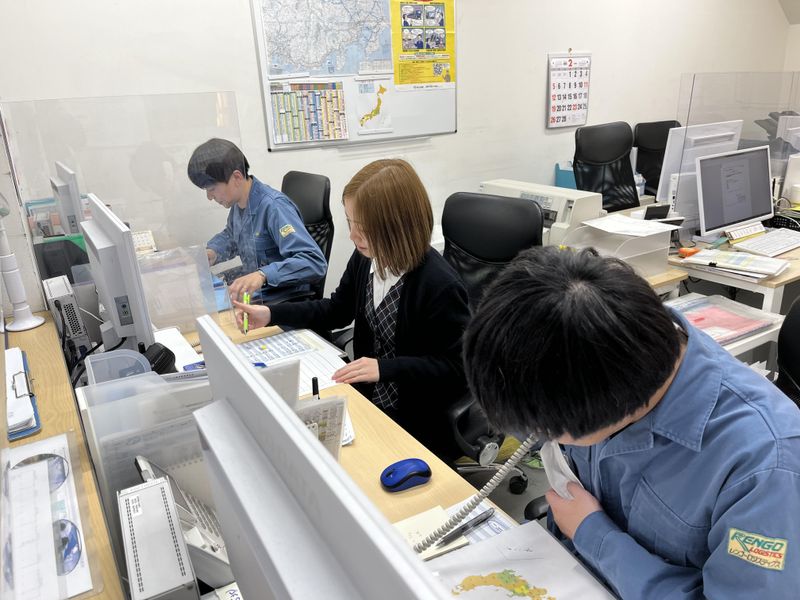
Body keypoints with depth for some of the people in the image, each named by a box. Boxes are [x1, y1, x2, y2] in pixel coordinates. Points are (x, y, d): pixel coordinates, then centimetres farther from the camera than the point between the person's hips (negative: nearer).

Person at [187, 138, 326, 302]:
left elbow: (315, 262, -32)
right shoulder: (238, 202, 2)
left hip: (283, 301, -7)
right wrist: (211, 252, 4)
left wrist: (262, 274, -43)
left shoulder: (274, 207, -23)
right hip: (252, 295, 7)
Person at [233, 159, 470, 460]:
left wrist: (384, 368, -27)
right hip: (367, 397, 7)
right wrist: (271, 314, 2)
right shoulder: (365, 258, -6)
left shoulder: (440, 285, -27)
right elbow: (337, 310, 11)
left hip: (415, 420, -6)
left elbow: (456, 367, -18)